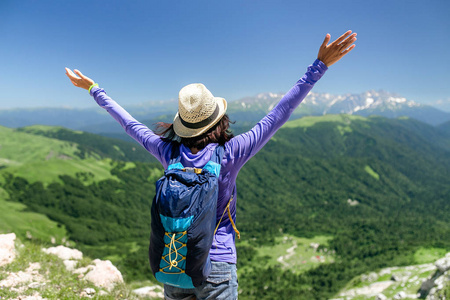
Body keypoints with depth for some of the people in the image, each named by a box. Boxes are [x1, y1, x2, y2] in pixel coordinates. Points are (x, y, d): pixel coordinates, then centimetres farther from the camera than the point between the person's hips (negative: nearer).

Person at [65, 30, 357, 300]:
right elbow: (278, 115, -17)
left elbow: (130, 123, 4)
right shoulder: (230, 155, -19)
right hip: (216, 267, -3)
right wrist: (319, 66, -12)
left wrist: (93, 88, 20)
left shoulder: (168, 153, -9)